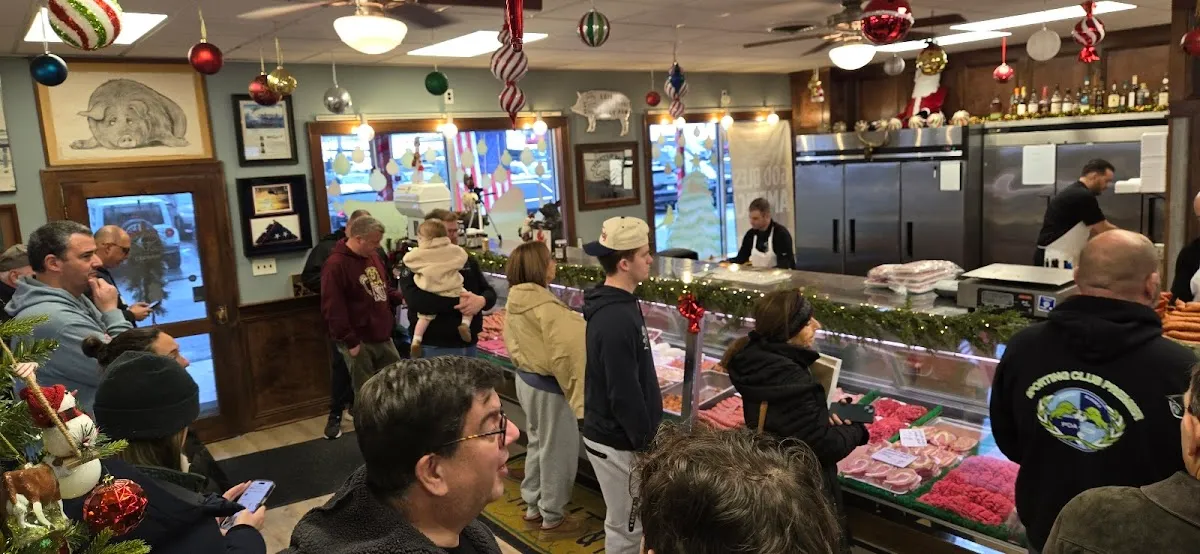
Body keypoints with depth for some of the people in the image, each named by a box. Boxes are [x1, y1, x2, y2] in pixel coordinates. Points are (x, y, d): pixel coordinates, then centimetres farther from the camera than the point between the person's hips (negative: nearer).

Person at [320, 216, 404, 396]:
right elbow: (332, 309, -21)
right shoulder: (335, 265, -17)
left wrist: (402, 298, 4)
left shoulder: (373, 257, 11)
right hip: (359, 341, -8)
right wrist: (350, 341, -20)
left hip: (383, 337, 8)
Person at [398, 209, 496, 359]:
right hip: (434, 347, -6)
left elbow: (489, 292, 11)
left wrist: (481, 301, -14)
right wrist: (457, 302, -26)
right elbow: (414, 299, -23)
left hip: (468, 344, 6)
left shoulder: (467, 260, 13)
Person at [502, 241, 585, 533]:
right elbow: (566, 352, -26)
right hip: (548, 387, -9)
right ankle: (552, 515, 23)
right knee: (556, 450, 8)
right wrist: (577, 389, -18)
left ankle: (532, 505, 37)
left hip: (526, 380, 9)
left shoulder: (515, 301, 1)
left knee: (537, 443, 23)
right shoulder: (546, 307, -26)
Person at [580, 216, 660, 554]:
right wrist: (646, 443, -15)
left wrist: (645, 435, 19)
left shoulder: (615, 306, 5)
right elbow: (624, 395, -25)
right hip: (617, 442, -9)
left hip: (613, 435, 9)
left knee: (623, 522, 22)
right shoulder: (616, 320, -27)